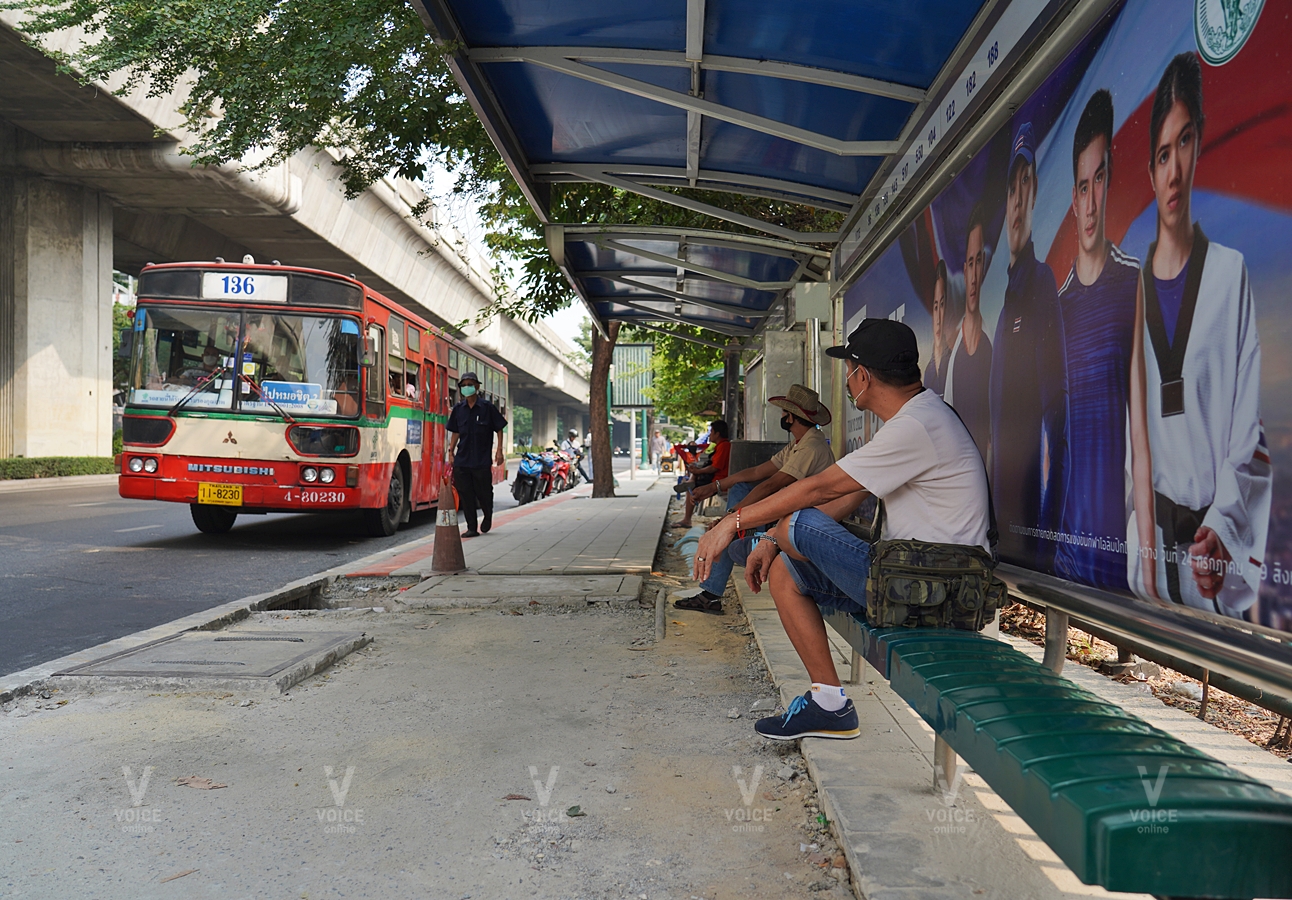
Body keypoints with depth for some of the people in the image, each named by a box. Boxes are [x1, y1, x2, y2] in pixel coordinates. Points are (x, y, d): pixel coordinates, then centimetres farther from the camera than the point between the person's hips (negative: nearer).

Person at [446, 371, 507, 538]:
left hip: (482, 460, -3)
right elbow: (455, 432, 16)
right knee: (465, 494, 1)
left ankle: (488, 516, 33)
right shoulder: (458, 409, 7)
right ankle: (471, 528, 9)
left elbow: (499, 429, 2)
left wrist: (499, 450, -4)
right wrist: (451, 452, 10)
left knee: (484, 492, 3)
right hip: (462, 460, 3)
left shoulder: (487, 407, -3)